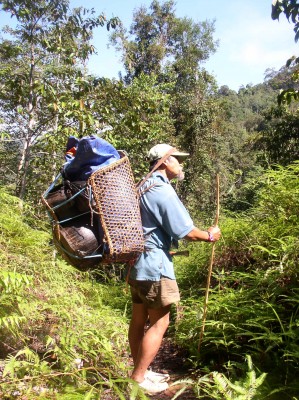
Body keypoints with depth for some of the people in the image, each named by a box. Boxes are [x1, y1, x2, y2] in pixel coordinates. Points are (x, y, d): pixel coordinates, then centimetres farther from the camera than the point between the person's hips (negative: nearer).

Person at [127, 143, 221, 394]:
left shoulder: (145, 187, 14)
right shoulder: (163, 190, -16)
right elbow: (185, 231, -16)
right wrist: (209, 236, 1)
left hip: (139, 262, 10)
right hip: (154, 264, -10)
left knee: (139, 320, 16)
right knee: (159, 323, 1)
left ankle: (139, 371, 28)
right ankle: (138, 378, 10)